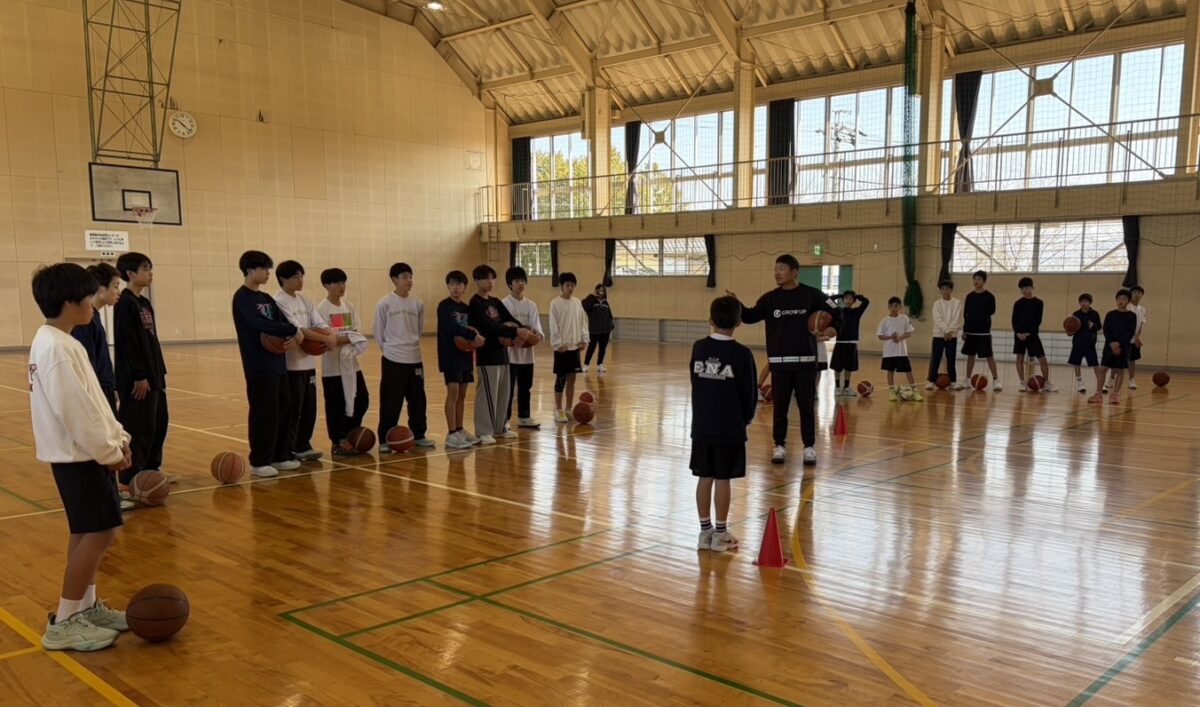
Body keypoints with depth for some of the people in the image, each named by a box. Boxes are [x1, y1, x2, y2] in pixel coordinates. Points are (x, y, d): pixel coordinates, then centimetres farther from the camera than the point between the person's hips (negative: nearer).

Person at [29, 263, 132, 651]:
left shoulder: (54, 341, 13)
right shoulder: (57, 348, -20)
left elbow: (89, 400, 16)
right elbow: (75, 410, -24)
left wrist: (117, 436, 11)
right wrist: (109, 451, -16)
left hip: (79, 453, 10)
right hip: (80, 455, -10)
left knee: (86, 531, 16)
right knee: (100, 532, -8)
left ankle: (87, 606, 27)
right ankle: (64, 623, -1)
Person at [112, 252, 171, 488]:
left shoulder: (144, 302, 14)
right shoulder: (125, 303, -13)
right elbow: (126, 342, -18)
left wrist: (159, 372, 15)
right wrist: (139, 376, -20)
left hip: (152, 375, 9)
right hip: (136, 378, -9)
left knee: (159, 422, 14)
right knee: (138, 426, -4)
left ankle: (151, 468, 25)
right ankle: (132, 475, 5)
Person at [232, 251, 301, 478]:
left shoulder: (267, 299, 15)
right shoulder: (242, 298, -9)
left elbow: (283, 321, 8)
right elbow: (260, 324, -22)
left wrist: (293, 338, -15)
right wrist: (294, 332, -17)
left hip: (278, 364, 8)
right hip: (259, 367, -8)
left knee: (283, 410, 10)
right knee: (264, 414, -4)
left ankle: (280, 456, 21)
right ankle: (259, 461, 5)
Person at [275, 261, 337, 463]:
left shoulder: (304, 301, 13)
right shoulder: (279, 301, -11)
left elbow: (320, 323, 5)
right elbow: (298, 330, -19)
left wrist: (331, 336, -16)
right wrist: (325, 339, -19)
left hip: (308, 361, 8)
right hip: (291, 363, -8)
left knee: (309, 407, 12)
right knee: (292, 410, -1)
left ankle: (302, 446, 24)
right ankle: (287, 450, 10)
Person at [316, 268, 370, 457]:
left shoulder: (349, 307, 10)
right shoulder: (322, 309, -8)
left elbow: (357, 335, 4)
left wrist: (340, 339, -14)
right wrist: (349, 338, -13)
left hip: (352, 363, 6)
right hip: (332, 365, -6)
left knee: (362, 400, 7)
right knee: (336, 406, 0)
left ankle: (349, 437, 23)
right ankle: (338, 443, 12)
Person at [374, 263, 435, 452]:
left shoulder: (418, 303, 2)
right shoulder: (385, 303, -8)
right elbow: (379, 333, 0)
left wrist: (411, 345, 12)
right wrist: (390, 349, 6)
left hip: (414, 358, 4)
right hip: (392, 359, -4)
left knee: (418, 400, 10)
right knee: (391, 402, -1)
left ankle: (418, 435, 23)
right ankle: (385, 440, 8)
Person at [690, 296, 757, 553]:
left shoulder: (698, 348, 0)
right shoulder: (742, 354, -11)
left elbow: (695, 384, 8)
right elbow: (749, 393, -6)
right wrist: (747, 418, 12)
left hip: (701, 426, 4)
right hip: (730, 429, -3)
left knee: (704, 478, 9)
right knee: (722, 479, 3)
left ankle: (705, 531, 17)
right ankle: (720, 534, 11)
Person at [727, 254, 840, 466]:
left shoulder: (812, 295, -3)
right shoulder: (770, 298, 3)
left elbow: (836, 313, 5)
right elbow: (751, 317, -6)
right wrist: (737, 304, -22)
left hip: (805, 361, -2)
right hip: (779, 361, 2)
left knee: (807, 405, 5)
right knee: (780, 405, 7)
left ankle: (809, 447, 15)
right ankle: (780, 445, 18)